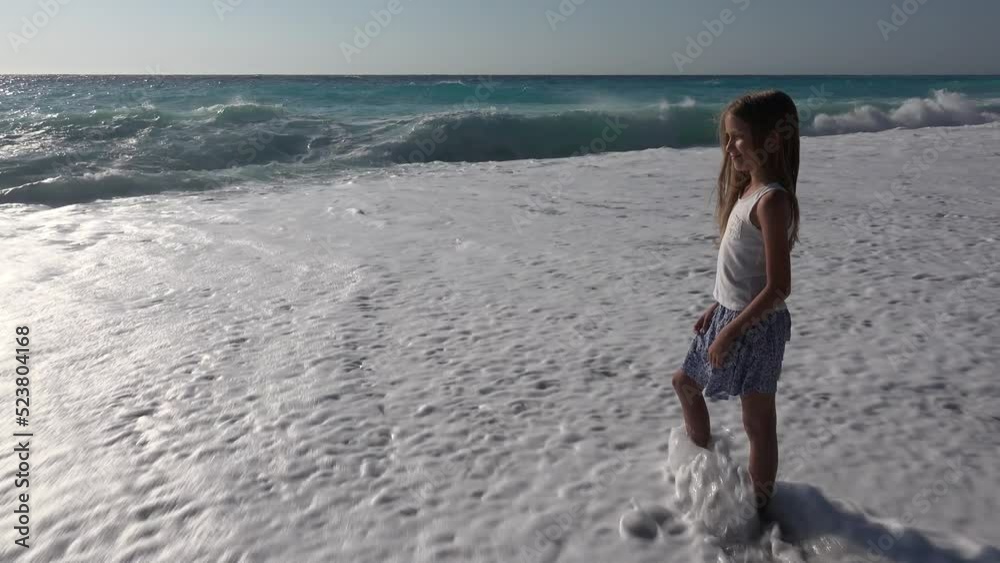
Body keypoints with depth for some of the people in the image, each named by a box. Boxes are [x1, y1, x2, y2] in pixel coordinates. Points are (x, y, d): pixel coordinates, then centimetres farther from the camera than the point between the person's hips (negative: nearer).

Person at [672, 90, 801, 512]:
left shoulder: (771, 200, -22)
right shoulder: (749, 190, 6)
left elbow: (778, 287, -24)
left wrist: (731, 332, -21)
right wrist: (716, 309, 14)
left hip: (754, 325, -10)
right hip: (730, 314, 10)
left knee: (757, 422, 6)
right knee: (686, 382, 24)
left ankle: (760, 506, 24)